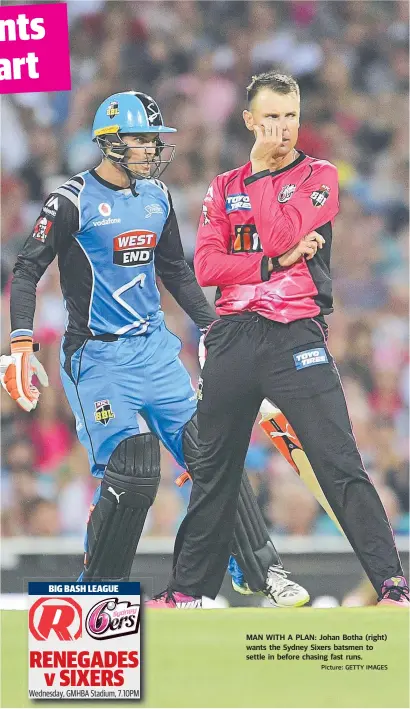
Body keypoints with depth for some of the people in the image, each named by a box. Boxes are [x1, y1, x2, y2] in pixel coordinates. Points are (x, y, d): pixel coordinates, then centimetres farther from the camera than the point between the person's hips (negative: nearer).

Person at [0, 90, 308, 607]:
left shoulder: (156, 197, 11)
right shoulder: (73, 201, -9)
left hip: (155, 347, 6)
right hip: (98, 355, -6)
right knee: (130, 476, -15)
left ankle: (261, 571, 5)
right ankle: (98, 586, 3)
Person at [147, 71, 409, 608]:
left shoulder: (318, 176, 5)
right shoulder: (224, 188, 15)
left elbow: (279, 236, -12)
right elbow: (206, 266, 1)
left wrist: (264, 167, -6)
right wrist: (278, 261, -10)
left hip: (297, 337, -4)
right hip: (233, 338, 4)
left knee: (341, 464, -12)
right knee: (214, 469, 11)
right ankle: (190, 586, 21)